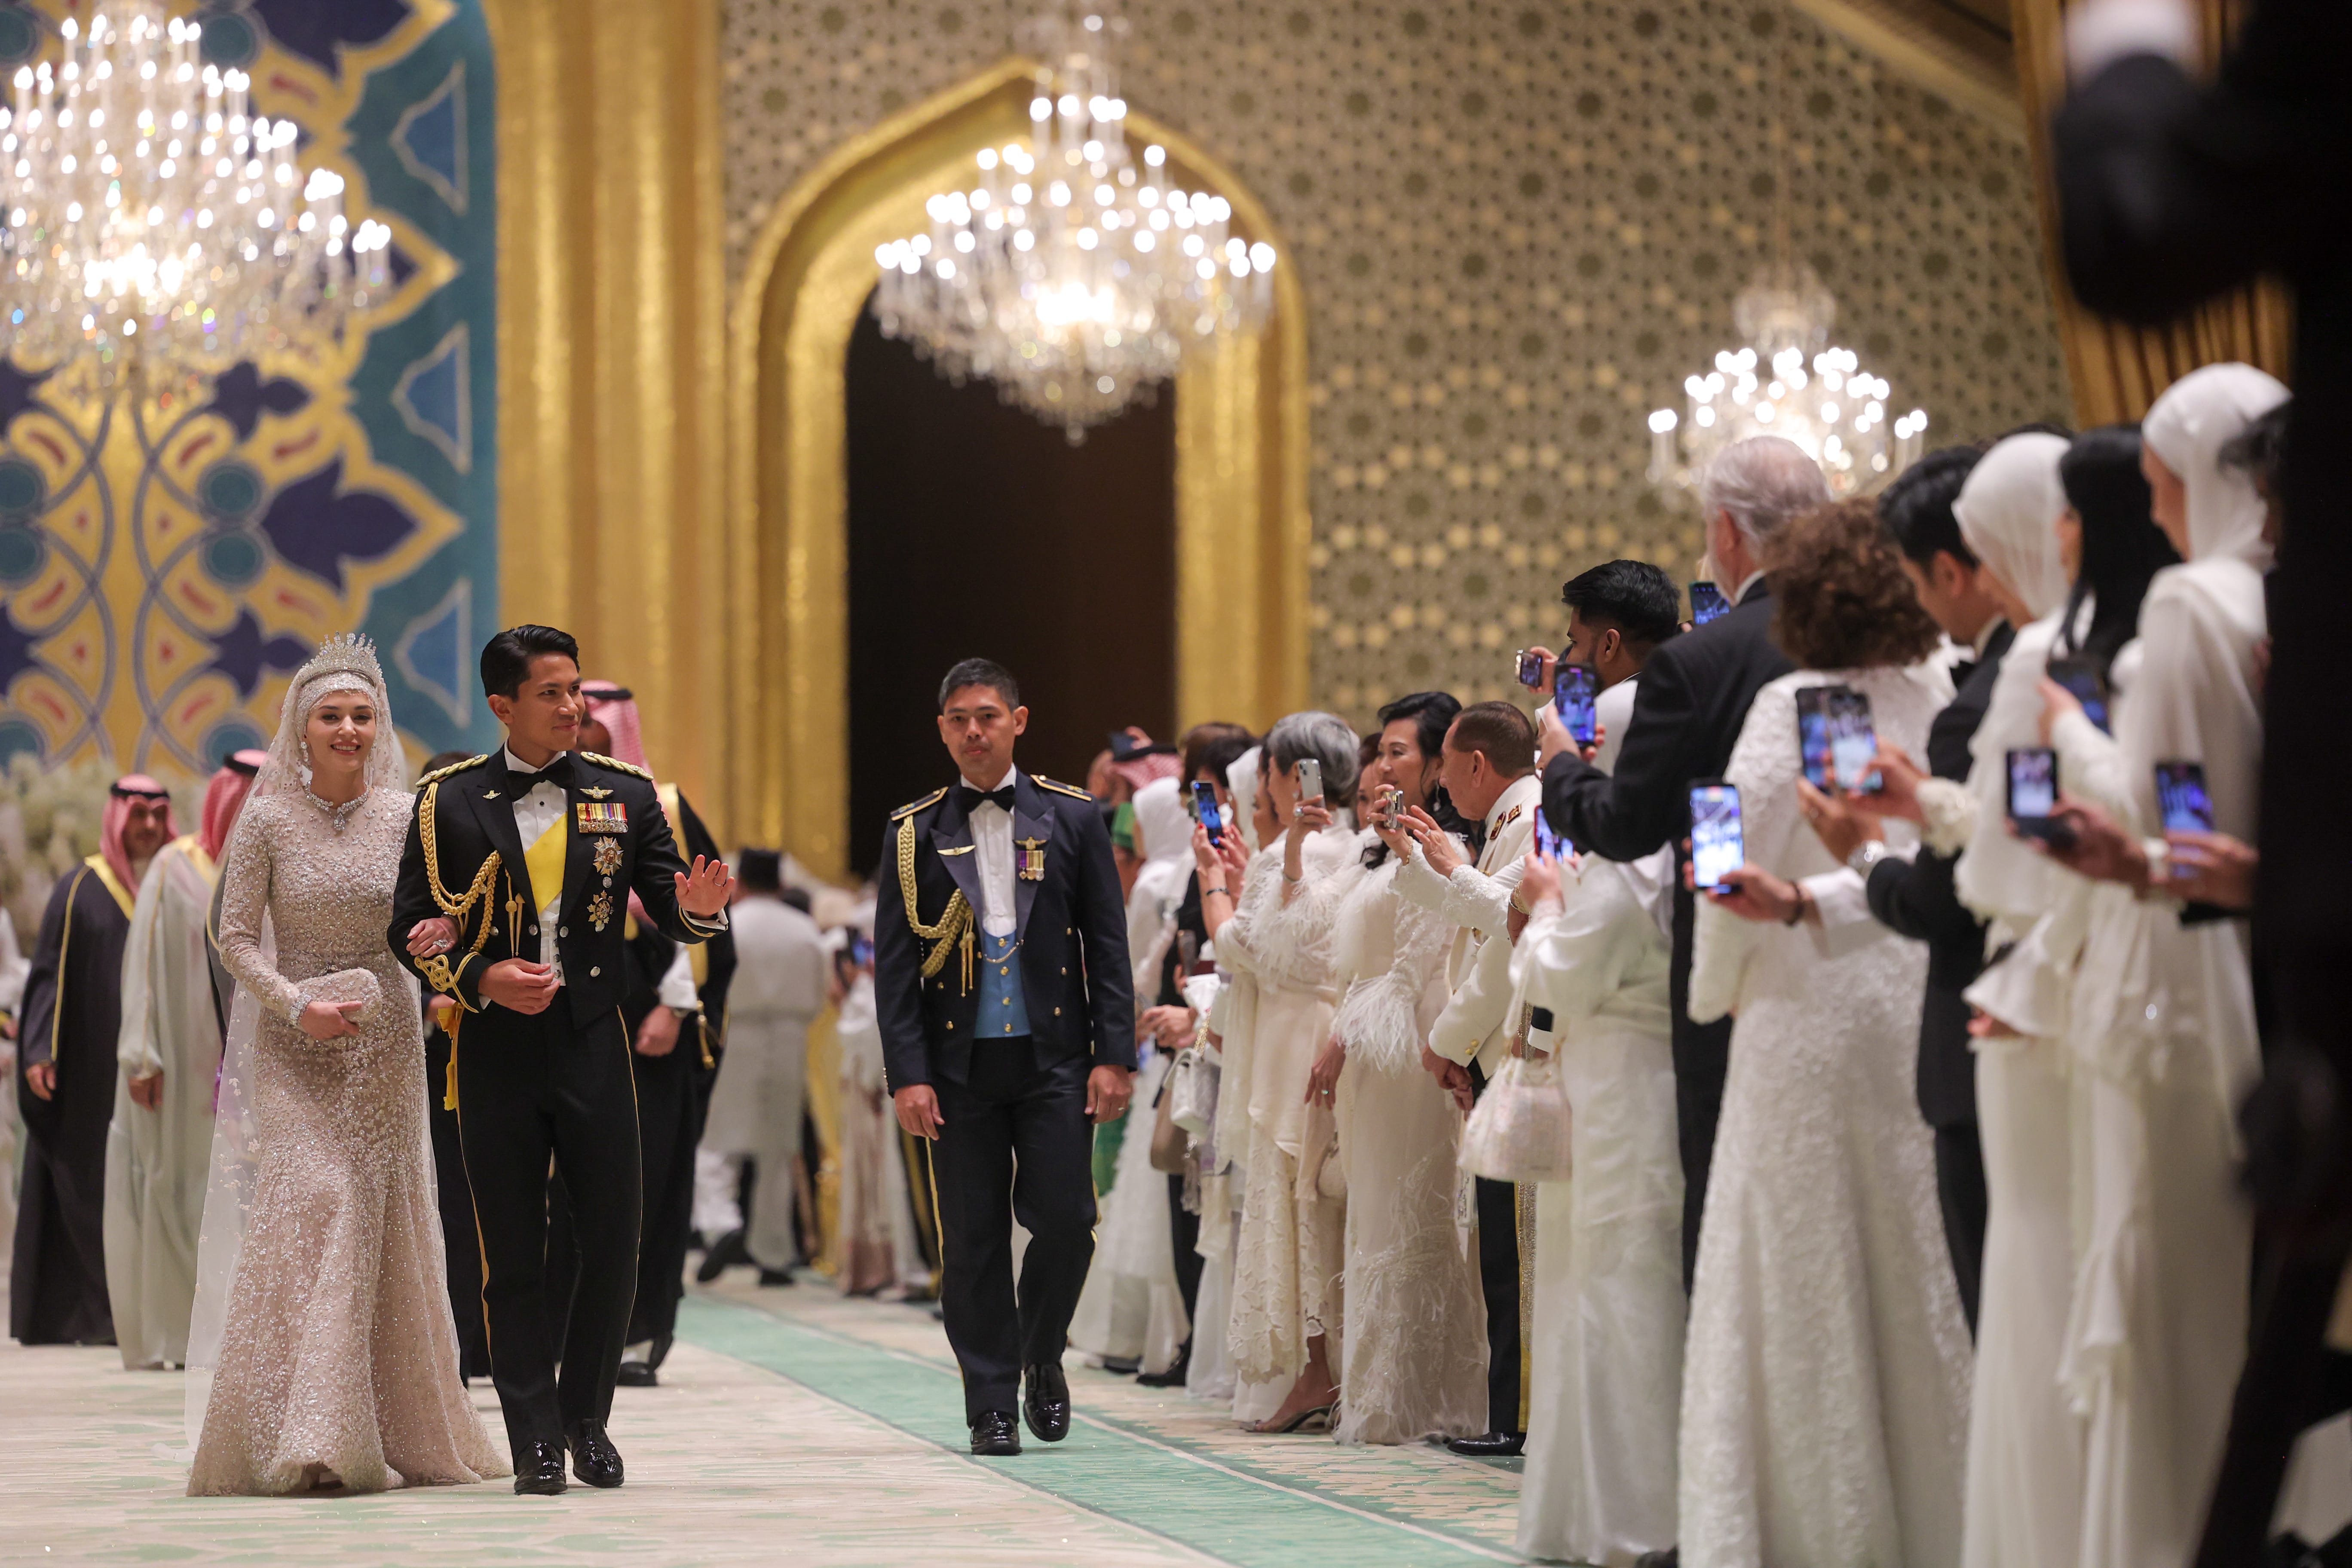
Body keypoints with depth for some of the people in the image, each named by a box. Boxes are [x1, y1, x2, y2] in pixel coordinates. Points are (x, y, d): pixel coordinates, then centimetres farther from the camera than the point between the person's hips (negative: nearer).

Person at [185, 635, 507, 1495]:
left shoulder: (405, 817, 1)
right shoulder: (267, 821, -4)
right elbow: (236, 939, -3)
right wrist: (297, 1005, -17)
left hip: (384, 1042, 3)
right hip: (294, 1046, -3)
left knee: (380, 1221, 6)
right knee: (309, 1203, -15)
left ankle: (390, 1431, 15)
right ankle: (306, 1438, -17)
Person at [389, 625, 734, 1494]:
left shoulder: (624, 795, 7)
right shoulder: (448, 803, 3)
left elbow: (669, 907, 5)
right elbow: (409, 929, 3)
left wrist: (698, 907, -18)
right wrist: (481, 980, -13)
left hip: (593, 1045, 1)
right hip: (497, 1052, -1)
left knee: (613, 1242, 1)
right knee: (513, 1255, 2)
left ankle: (586, 1419, 19)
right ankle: (535, 1438, 8)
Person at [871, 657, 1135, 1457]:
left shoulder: (1071, 818, 6)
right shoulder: (914, 832, 5)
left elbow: (1108, 944, 5)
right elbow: (895, 963, 3)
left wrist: (1113, 1056, -3)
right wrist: (908, 1074, -5)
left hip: (1053, 1059, 0)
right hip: (960, 1061, 0)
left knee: (1064, 1219, -8)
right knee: (972, 1240, 0)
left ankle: (1041, 1360, 19)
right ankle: (993, 1405, 9)